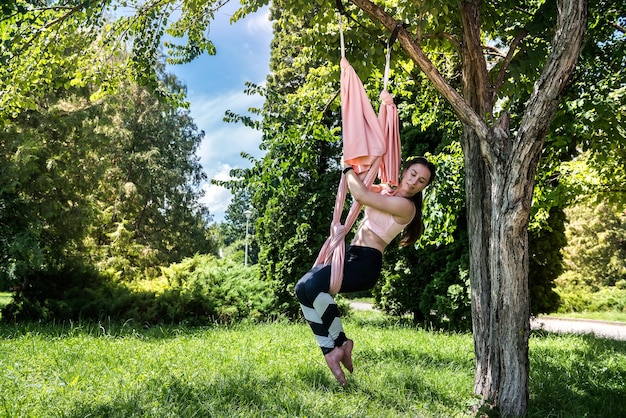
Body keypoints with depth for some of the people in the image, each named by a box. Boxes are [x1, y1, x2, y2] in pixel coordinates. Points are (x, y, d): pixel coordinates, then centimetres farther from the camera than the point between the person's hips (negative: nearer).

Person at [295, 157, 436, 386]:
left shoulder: (405, 206, -11)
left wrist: (348, 169, -2)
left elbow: (361, 195, -17)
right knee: (303, 288, -11)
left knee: (314, 284, -31)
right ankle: (330, 350, -11)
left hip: (366, 262, -9)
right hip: (351, 255, 9)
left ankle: (341, 342, -12)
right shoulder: (386, 191, 17)